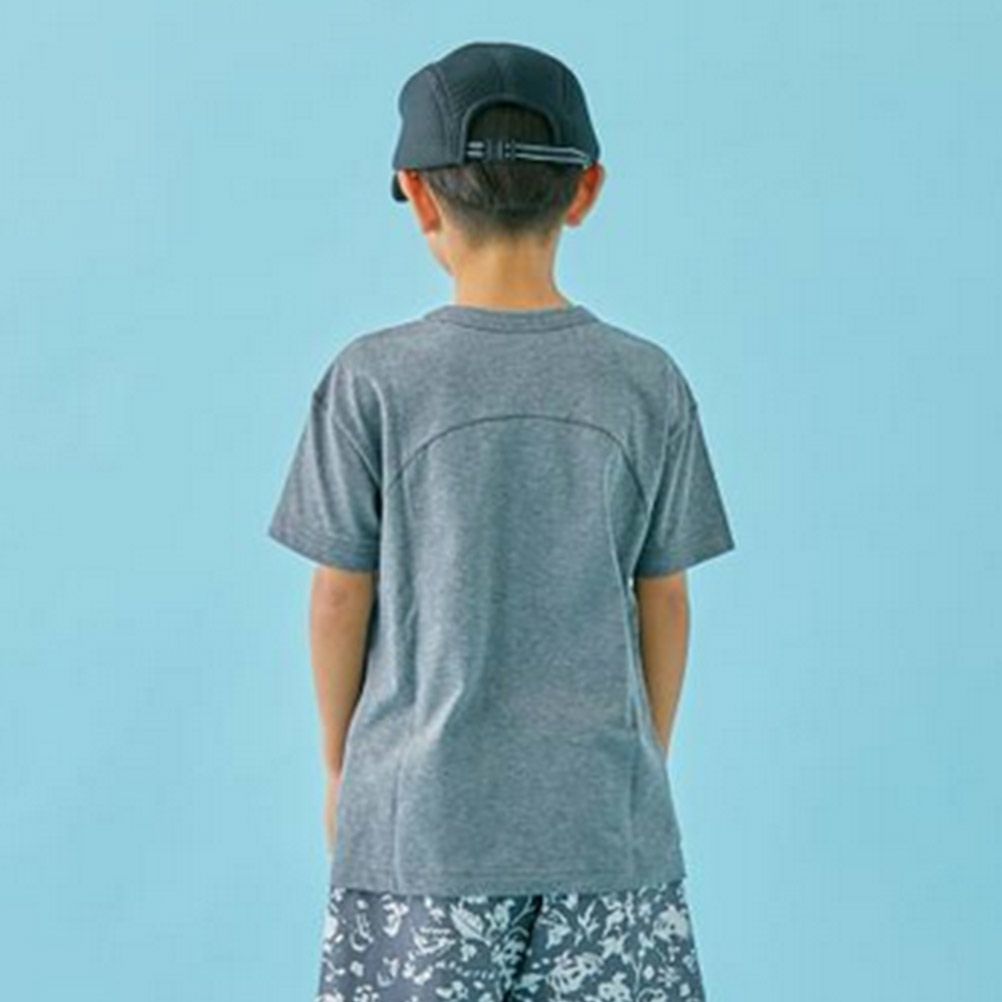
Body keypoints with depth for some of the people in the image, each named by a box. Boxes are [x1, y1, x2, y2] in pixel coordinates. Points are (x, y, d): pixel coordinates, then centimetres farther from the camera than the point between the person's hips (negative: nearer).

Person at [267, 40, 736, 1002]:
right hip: (604, 816, 2)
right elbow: (664, 603, 2)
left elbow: (340, 599, -5)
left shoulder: (373, 380, -10)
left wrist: (339, 764, 10)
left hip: (422, 815, -1)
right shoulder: (648, 383, -5)